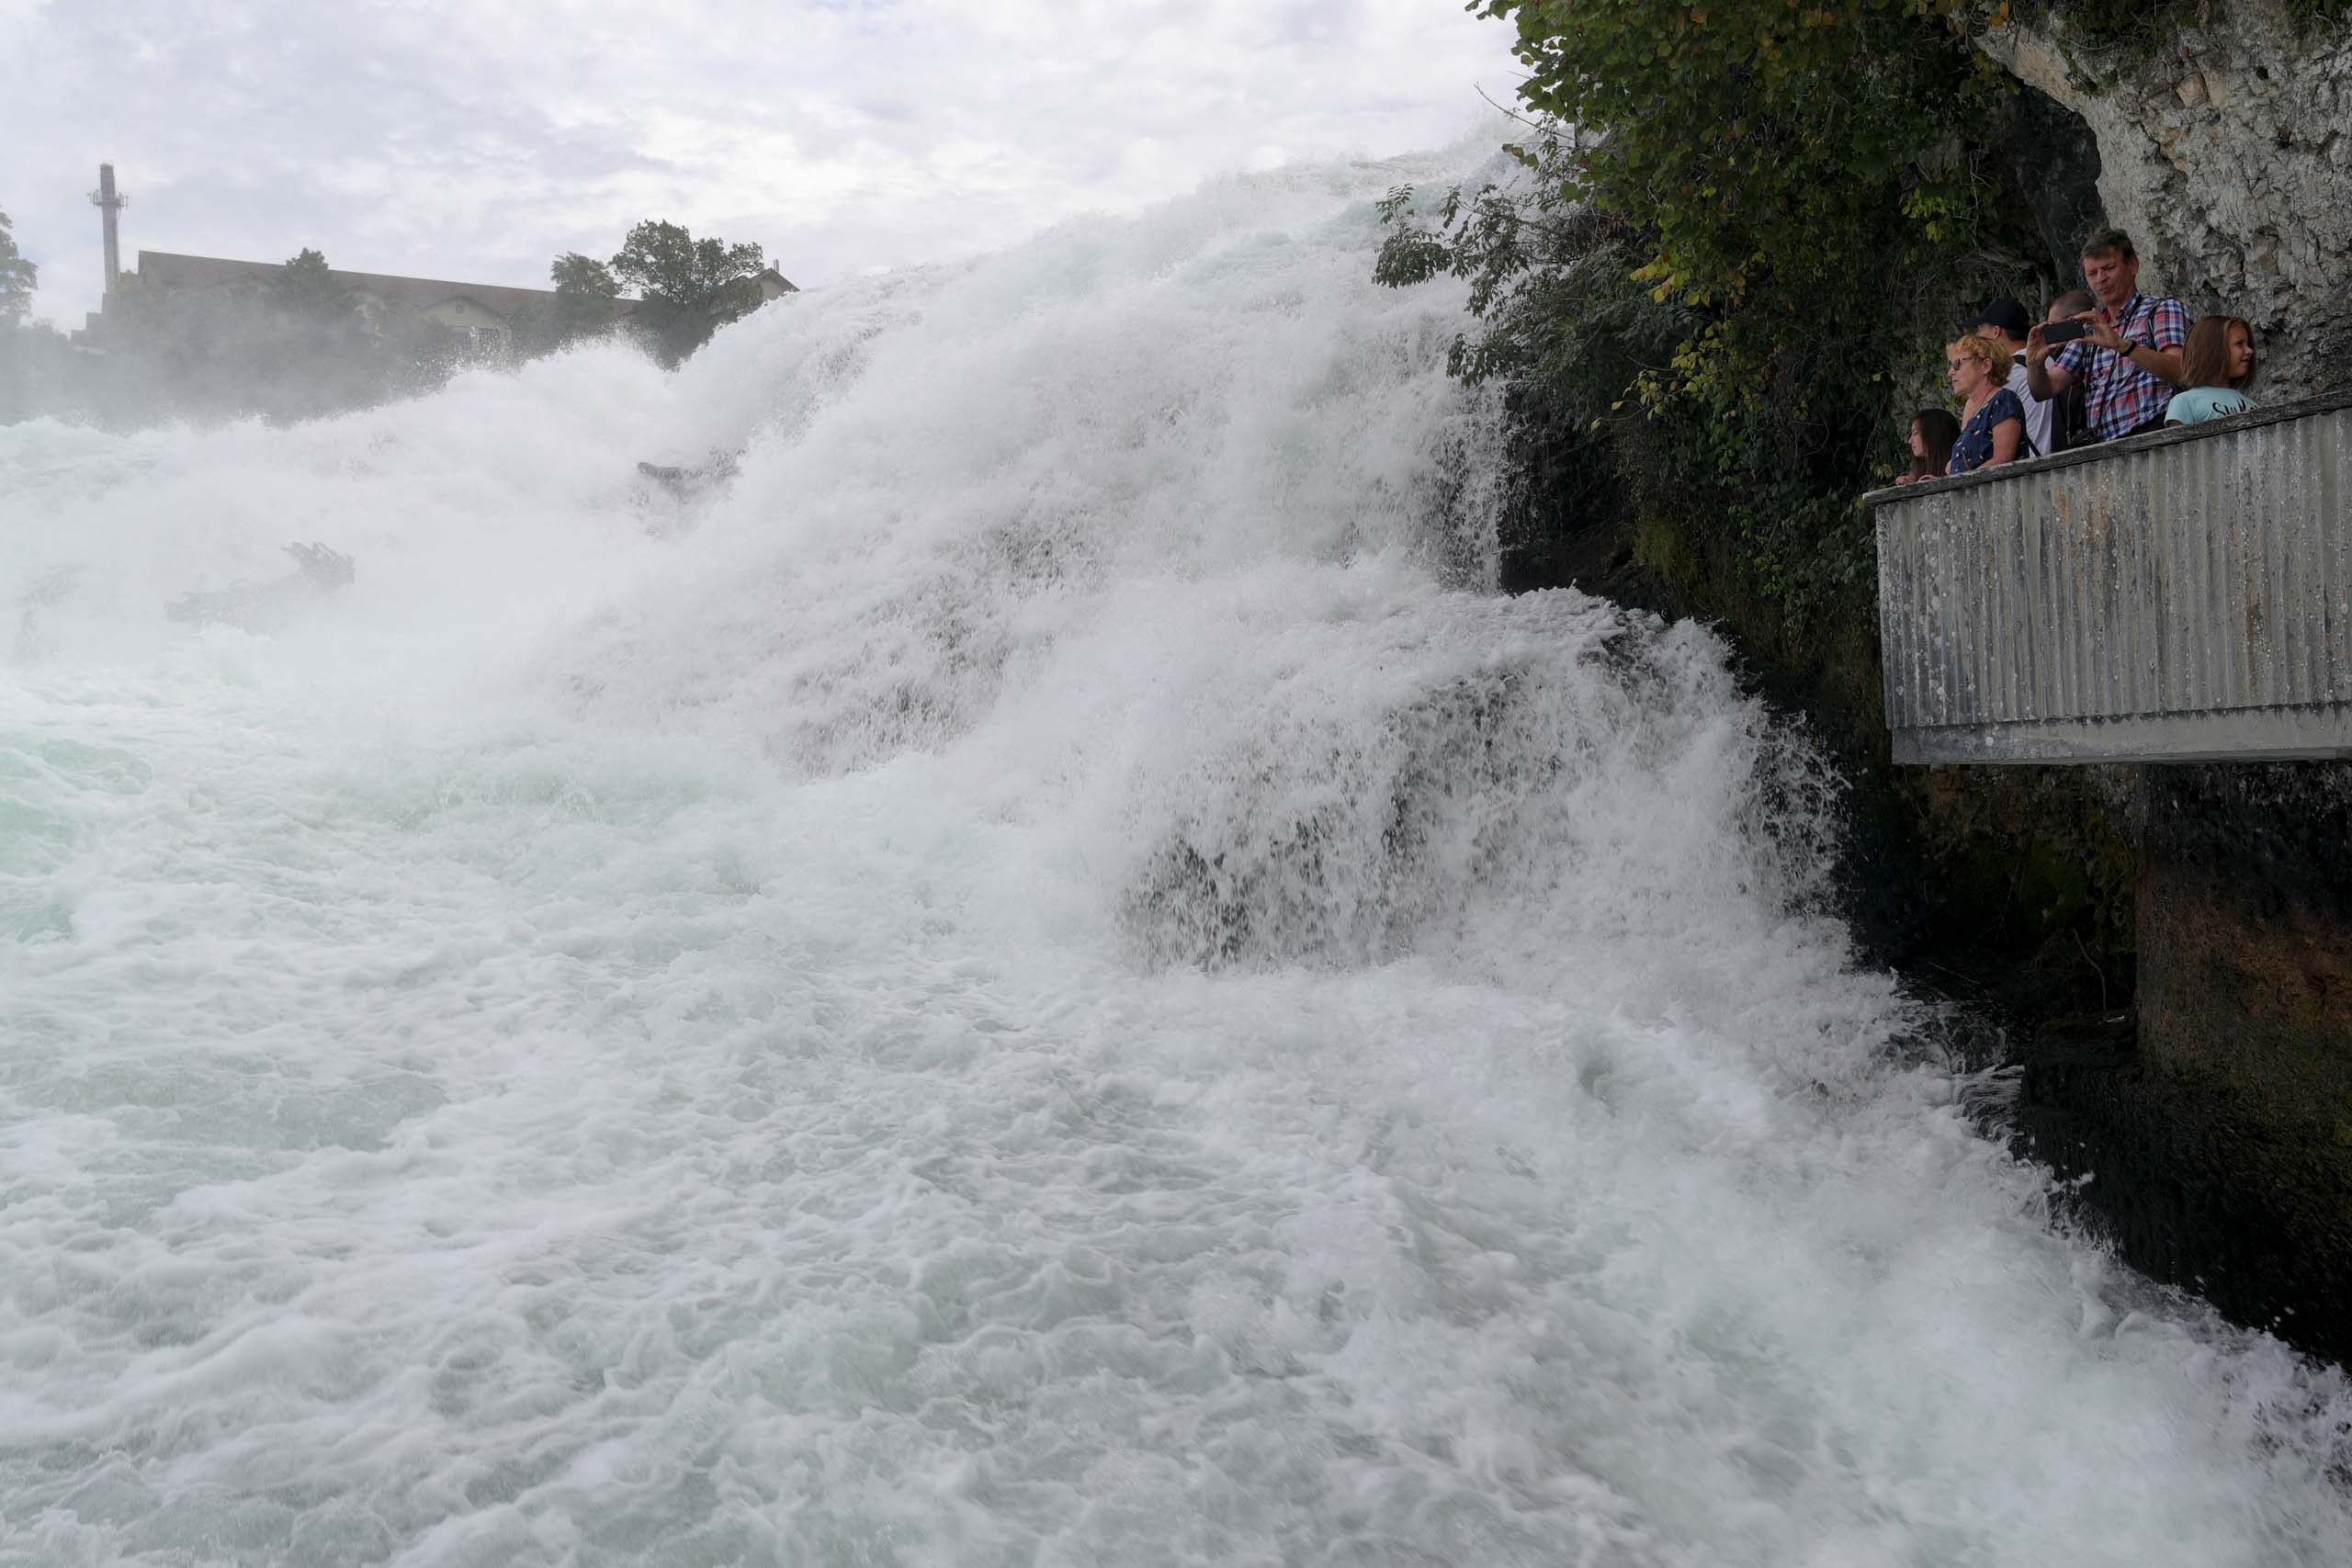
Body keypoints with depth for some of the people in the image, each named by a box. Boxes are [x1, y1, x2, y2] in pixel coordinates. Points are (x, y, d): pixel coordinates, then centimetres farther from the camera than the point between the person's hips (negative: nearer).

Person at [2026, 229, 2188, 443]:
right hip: (2100, 447, 5)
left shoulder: (2163, 310, 8)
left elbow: (2178, 372, -9)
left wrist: (2122, 345, -21)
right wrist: (2035, 365, -8)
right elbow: (2045, 389, 14)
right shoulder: (2088, 332, 23)